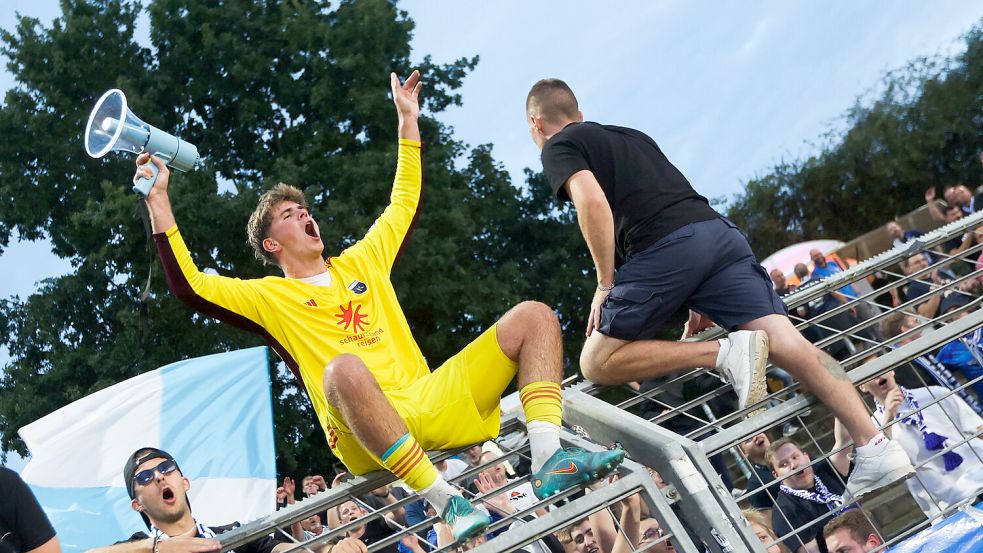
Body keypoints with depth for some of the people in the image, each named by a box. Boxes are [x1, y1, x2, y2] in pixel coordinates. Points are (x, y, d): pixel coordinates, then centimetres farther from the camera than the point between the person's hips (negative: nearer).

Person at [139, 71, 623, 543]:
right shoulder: (270, 297, 13)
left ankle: (549, 459, -29)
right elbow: (188, 286, 0)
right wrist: (159, 202, -3)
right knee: (345, 370, -42)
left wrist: (407, 119, 38)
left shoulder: (361, 262, 27)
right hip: (365, 440, -5)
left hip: (431, 403, 6)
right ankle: (447, 504, -41)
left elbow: (405, 205, 38)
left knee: (533, 316, -6)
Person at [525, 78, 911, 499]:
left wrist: (606, 283, -1)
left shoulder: (559, 148, 11)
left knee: (596, 363, 4)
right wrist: (700, 298, 34)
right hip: (719, 230, 7)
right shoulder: (631, 135, 34)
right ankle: (876, 446, -21)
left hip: (664, 247, -7)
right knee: (787, 342, -5)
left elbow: (593, 201, -9)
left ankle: (724, 353, -11)